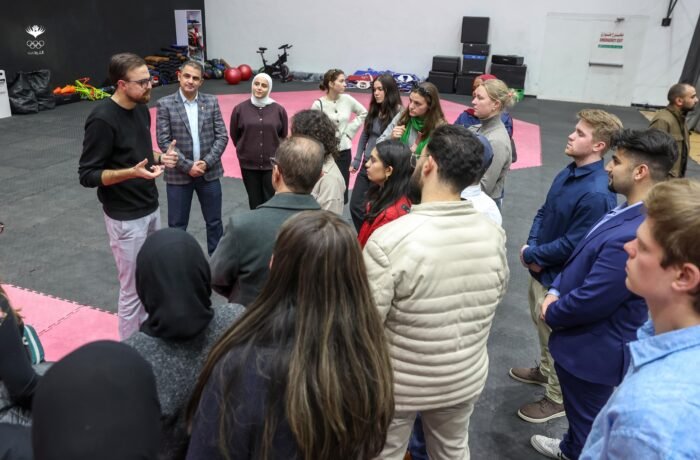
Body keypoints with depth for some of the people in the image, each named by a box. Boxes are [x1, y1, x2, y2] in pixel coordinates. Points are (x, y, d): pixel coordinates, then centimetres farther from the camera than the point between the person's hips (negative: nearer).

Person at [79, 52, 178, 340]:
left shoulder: (141, 110, 4)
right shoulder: (102, 119, -20)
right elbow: (87, 175, -18)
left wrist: (160, 157, -2)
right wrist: (132, 172, -31)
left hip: (151, 208, 8)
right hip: (125, 218, -8)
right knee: (133, 288, 3)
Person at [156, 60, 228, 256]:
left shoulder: (211, 102, 2)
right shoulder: (165, 104, -5)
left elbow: (222, 136, -1)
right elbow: (164, 141, -9)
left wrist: (207, 162, -12)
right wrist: (187, 166, -15)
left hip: (209, 172, 2)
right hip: (179, 175, -2)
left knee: (214, 222, 13)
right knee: (177, 225, 8)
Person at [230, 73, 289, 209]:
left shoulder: (279, 110, -4)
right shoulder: (240, 109, -4)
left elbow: (284, 136, 9)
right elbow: (234, 135, 9)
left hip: (272, 164, -1)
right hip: (248, 164, 1)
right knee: (255, 202, 11)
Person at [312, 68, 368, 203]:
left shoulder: (347, 99, -2)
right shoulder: (319, 104, -13)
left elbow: (363, 113, 14)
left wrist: (350, 130, 4)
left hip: (344, 151, 4)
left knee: (341, 191, 8)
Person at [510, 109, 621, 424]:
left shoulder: (597, 194, -28)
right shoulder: (567, 174, -1)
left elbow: (572, 245, -26)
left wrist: (532, 254, -14)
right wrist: (532, 247, -8)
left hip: (559, 278, -8)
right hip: (540, 268, 8)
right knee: (541, 327, 27)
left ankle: (557, 398, 33)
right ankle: (545, 371, 52)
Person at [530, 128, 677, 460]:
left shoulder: (635, 236, -35)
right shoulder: (629, 212, -2)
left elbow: (590, 300, -29)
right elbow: (581, 257, 8)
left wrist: (552, 313, -10)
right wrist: (555, 291, -6)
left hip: (594, 348, -9)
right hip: (587, 340, 10)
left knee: (587, 418, 18)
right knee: (581, 411, 32)